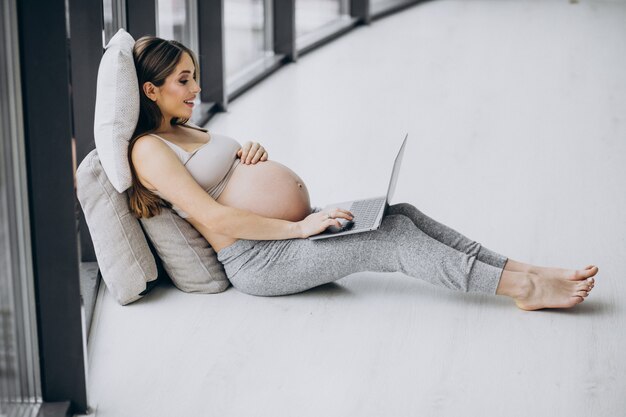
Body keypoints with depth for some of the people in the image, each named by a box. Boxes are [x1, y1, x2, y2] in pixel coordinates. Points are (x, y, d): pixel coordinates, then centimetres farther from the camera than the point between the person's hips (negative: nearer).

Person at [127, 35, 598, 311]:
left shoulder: (187, 130, 17)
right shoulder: (149, 149, -12)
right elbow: (212, 216, -21)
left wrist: (253, 151, 2)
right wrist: (299, 228, -22)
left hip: (294, 230, 9)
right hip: (258, 259, -9)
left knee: (402, 214, -7)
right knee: (392, 239, -19)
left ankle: (524, 272, -11)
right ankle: (526, 288, -16)